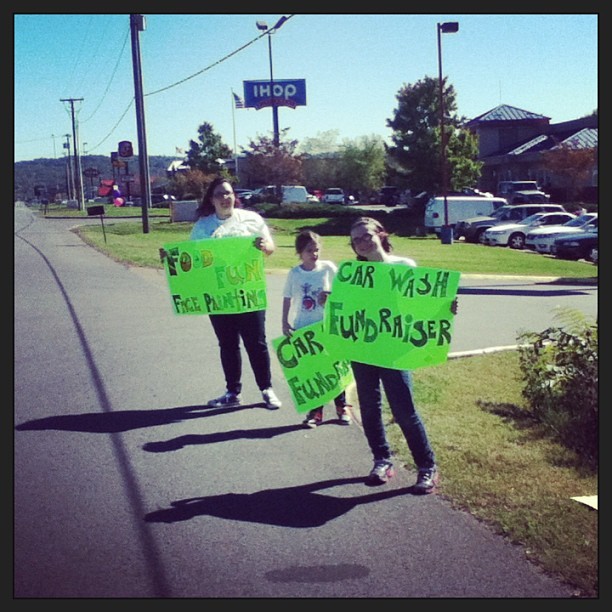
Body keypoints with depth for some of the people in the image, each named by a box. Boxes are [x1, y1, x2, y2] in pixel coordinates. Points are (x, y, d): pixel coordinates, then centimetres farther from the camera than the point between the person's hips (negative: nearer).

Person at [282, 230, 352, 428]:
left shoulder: (329, 268, -6)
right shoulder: (294, 273, -2)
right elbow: (287, 298, 5)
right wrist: (285, 322, -1)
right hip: (303, 329, 1)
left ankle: (342, 407, 22)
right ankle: (315, 411, 17)